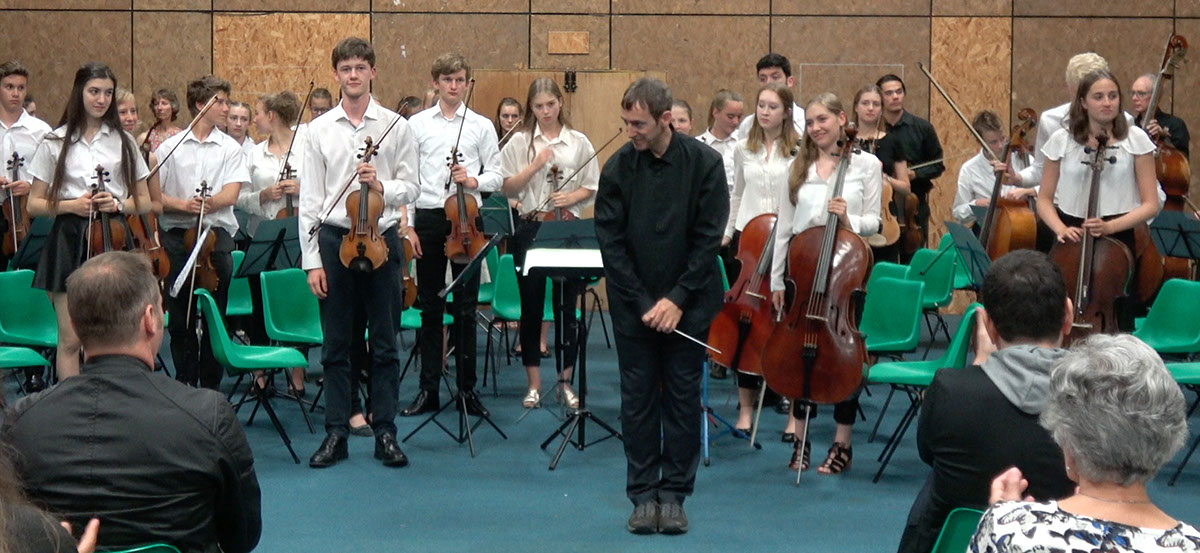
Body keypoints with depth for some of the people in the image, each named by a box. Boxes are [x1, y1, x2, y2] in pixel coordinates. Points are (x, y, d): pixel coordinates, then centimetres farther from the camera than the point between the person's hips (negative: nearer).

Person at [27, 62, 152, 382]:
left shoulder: (123, 142, 9)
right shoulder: (55, 143, 5)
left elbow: (144, 202, 13)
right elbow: (34, 205, 6)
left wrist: (118, 204, -7)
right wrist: (70, 205, -11)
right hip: (70, 241, -1)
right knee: (70, 340, -2)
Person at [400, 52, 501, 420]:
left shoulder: (481, 126, 5)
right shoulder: (417, 124, 5)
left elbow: (497, 176, 6)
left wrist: (475, 180, -14)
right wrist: (407, 226, -3)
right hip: (428, 219, 0)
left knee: (465, 308, 4)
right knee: (429, 307, 7)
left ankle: (467, 390, 12)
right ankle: (428, 390, 14)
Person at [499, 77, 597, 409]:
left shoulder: (578, 142, 6)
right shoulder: (520, 142, 4)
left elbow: (591, 187, 8)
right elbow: (508, 187, -1)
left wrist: (572, 197, -11)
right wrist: (536, 164, -12)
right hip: (530, 228, 0)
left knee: (567, 306, 4)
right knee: (531, 306, 4)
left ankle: (565, 382, 14)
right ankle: (534, 383, 14)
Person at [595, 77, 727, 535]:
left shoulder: (704, 163, -7)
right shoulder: (618, 168, -5)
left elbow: (709, 238, -7)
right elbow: (611, 243, -4)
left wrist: (677, 299, -11)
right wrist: (643, 304, -10)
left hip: (687, 303, -1)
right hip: (633, 305, 1)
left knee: (683, 397, 4)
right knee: (638, 398, 4)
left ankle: (673, 495, 13)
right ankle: (643, 495, 13)